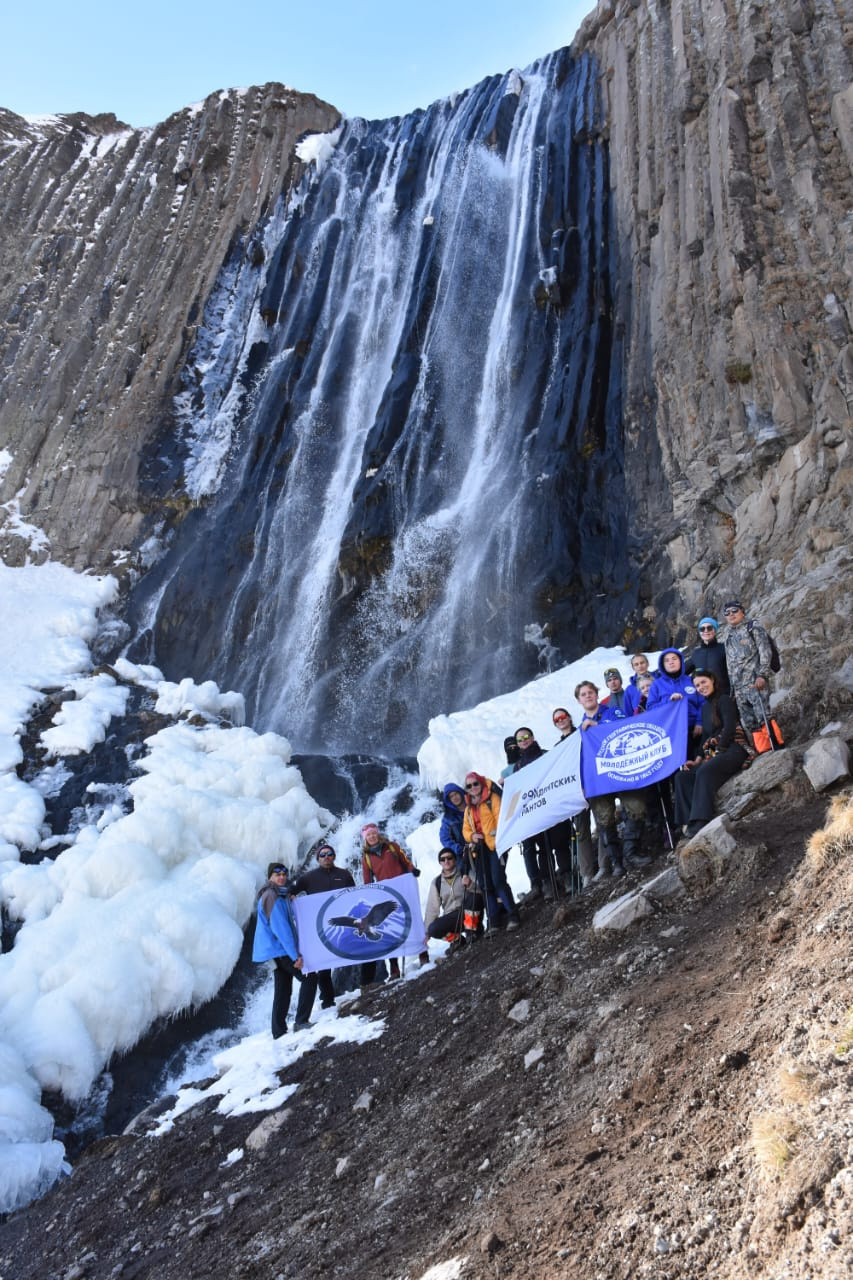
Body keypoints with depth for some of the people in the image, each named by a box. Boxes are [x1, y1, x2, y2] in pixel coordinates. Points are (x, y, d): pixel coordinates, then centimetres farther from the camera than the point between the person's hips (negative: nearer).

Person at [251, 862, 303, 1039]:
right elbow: (280, 928, -20)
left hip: (279, 951, 9)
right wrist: (295, 955, -21)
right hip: (279, 950, -9)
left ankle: (278, 1030, 13)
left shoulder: (281, 895, 16)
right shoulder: (272, 896, -15)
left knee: (283, 991, 10)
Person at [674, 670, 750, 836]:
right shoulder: (705, 707, 22)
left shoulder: (725, 700, 0)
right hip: (713, 754, 8)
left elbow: (729, 728, -11)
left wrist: (718, 753, -16)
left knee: (705, 771, -34)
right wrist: (699, 758, 5)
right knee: (682, 776, -11)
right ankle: (689, 820, -25)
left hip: (733, 749, -8)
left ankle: (699, 822, -41)